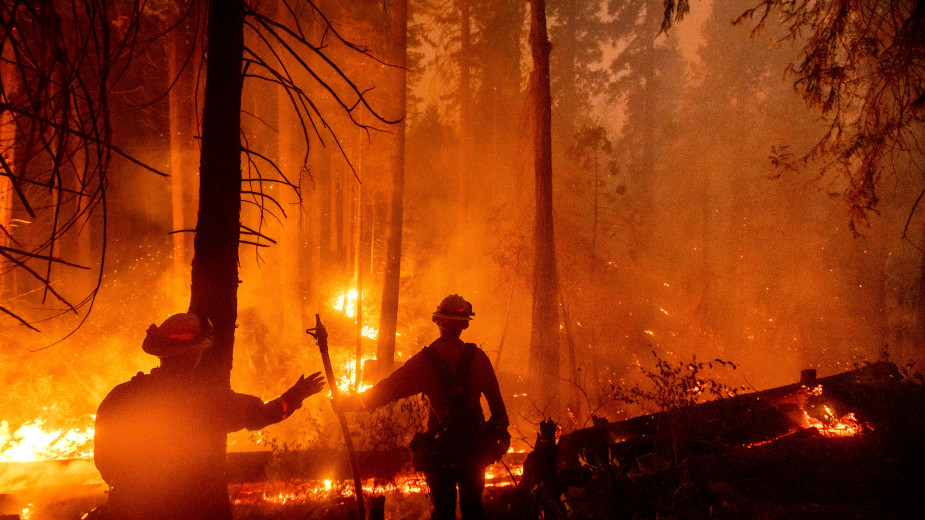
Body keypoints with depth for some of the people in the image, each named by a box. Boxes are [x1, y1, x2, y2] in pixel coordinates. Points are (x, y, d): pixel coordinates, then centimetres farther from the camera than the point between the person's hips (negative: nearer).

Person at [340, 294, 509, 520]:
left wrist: (348, 402, 2)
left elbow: (390, 388, -8)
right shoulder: (476, 356, -4)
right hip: (474, 447, 1)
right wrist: (502, 433, 10)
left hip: (439, 448, -1)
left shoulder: (426, 359, -9)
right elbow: (495, 398, -2)